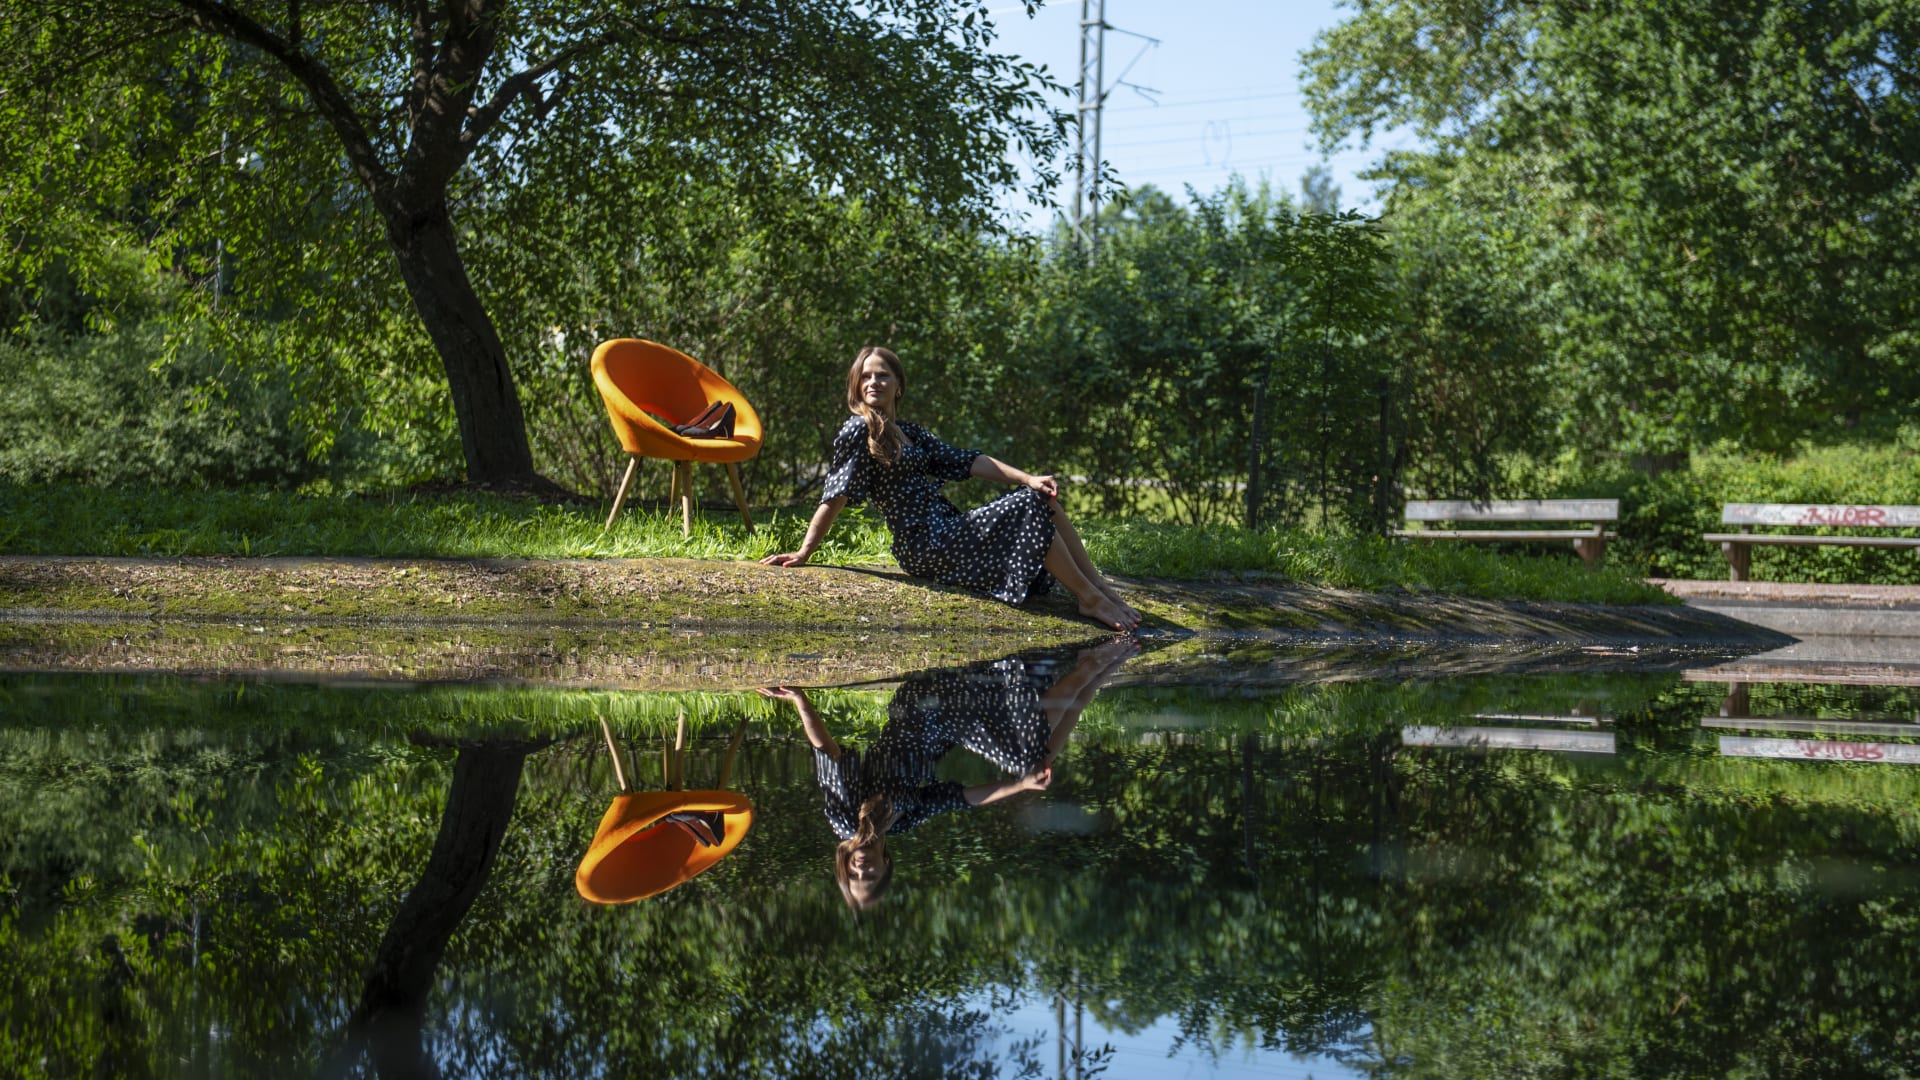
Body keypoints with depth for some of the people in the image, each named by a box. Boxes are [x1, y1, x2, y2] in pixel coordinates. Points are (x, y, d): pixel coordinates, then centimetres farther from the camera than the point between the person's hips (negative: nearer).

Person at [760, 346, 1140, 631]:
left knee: (1043, 499, 0)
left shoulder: (909, 432, 17)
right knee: (1029, 507, -17)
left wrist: (1027, 478, -1)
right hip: (924, 544, -8)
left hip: (948, 530, 8)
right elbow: (834, 498, -10)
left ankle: (1100, 586, -2)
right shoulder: (857, 431, -7)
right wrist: (803, 554, -14)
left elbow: (965, 462, 10)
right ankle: (1088, 598, -14)